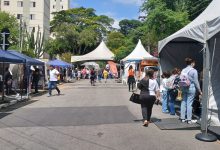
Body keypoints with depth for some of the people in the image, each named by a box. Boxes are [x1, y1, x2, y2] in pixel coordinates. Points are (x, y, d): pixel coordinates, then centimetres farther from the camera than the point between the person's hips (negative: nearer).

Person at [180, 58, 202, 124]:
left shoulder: (183, 70, 7)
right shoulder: (194, 71, -10)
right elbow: (196, 82, -8)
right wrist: (199, 91, 0)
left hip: (184, 88, 6)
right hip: (191, 88, -6)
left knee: (183, 102, 10)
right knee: (189, 103, -2)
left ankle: (182, 118, 18)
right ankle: (189, 119, 6)